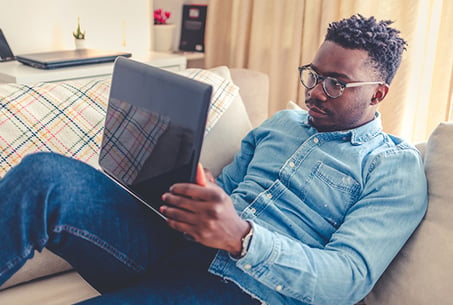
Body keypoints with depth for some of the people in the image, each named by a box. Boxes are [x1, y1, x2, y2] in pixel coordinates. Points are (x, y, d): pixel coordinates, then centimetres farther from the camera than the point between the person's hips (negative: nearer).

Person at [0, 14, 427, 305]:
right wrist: (171, 188, 1)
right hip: (175, 245, 6)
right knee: (44, 175, -22)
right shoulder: (281, 123, 22)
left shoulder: (396, 168, 3)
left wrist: (242, 237, -28)